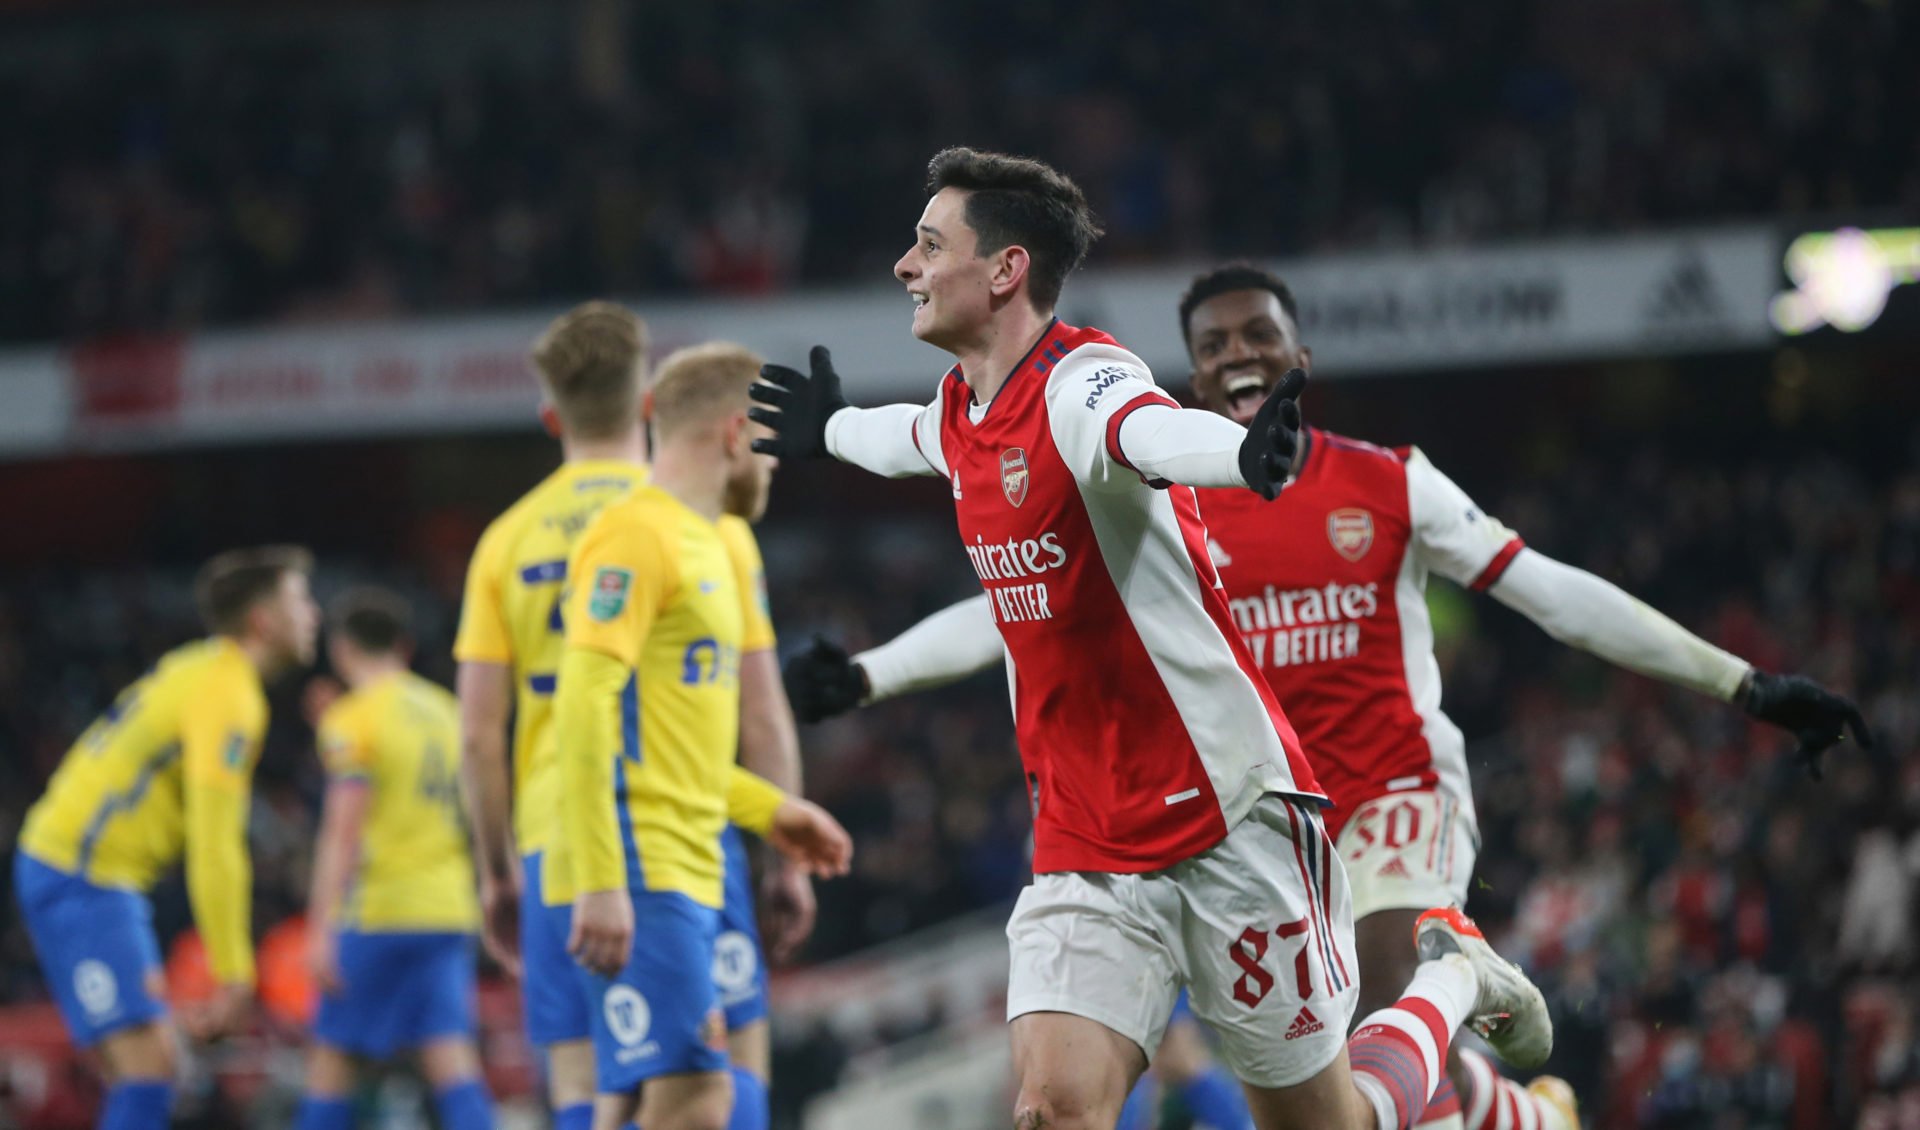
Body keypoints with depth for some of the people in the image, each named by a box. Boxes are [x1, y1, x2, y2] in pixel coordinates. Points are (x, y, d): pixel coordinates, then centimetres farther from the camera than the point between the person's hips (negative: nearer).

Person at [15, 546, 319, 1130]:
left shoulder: (199, 669, 14)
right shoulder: (227, 695, -16)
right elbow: (215, 850, -21)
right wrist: (234, 977, -19)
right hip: (82, 879, -10)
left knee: (151, 1065, 11)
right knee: (148, 1067, -16)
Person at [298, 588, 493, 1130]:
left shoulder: (353, 719, -6)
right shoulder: (446, 711, 13)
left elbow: (342, 832, -12)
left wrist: (321, 929, -13)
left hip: (378, 912, -6)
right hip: (449, 908, 6)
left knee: (331, 1055, 4)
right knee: (452, 1060, -3)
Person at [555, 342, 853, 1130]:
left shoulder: (700, 543, 21)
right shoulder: (635, 534, -9)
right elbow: (584, 710, -18)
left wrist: (768, 811, 25)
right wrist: (601, 882, -24)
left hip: (685, 877, 10)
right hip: (638, 879, -10)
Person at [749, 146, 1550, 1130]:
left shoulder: (1081, 384, -18)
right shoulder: (961, 409, 7)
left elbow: (1153, 430, -43)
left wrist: (1247, 455, -66)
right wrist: (831, 431, 56)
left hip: (1229, 821, -6)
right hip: (1081, 852, 6)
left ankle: (1451, 979, 35)